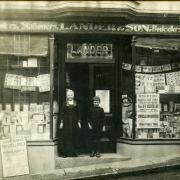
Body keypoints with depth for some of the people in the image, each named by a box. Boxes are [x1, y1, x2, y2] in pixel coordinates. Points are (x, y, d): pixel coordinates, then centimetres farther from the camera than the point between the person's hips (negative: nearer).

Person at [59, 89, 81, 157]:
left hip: (74, 122, 2)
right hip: (66, 122, -1)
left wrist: (79, 122, 4)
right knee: (66, 137, -4)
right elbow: (62, 114, 2)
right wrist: (61, 122, -4)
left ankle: (73, 152, 9)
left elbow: (78, 114, 9)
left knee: (74, 137, 2)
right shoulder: (65, 104, 4)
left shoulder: (76, 104, 8)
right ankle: (66, 152, 1)